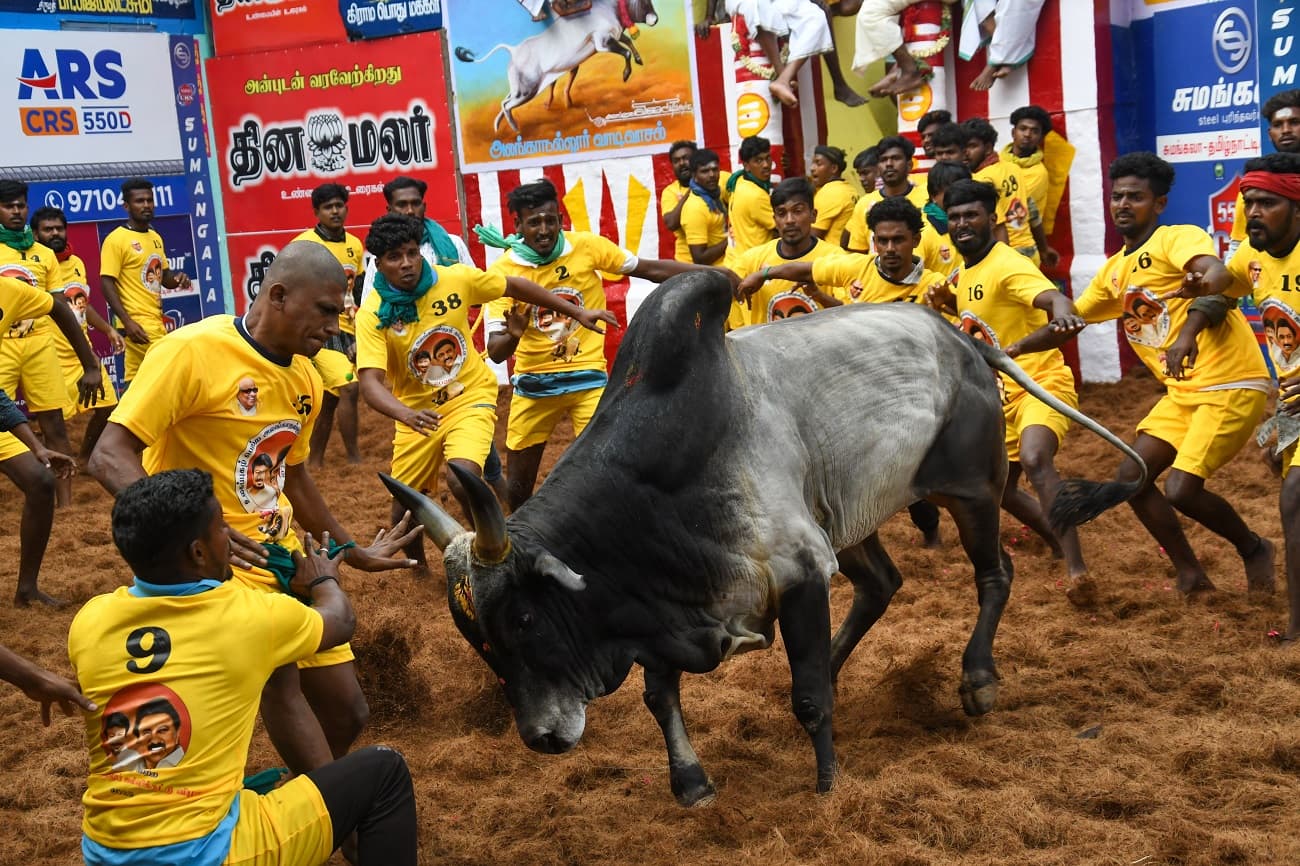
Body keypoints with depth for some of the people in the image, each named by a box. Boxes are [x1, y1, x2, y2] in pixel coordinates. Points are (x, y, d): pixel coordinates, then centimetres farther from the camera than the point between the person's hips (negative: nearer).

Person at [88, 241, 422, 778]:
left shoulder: (305, 377, 7)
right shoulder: (193, 351, -17)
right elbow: (109, 457, -22)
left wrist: (353, 552, 26)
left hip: (284, 555, 8)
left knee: (347, 714, 7)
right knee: (280, 674, -30)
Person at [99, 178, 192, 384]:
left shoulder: (155, 238, 15)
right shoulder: (116, 239, -9)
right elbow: (107, 284, -14)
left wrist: (177, 278, 0)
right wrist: (127, 322, -23)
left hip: (157, 321, 8)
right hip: (138, 324, -8)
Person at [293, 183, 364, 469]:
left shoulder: (355, 244, 10)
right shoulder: (305, 244, -9)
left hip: (347, 330, 7)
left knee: (330, 400, 12)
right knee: (349, 387, -20)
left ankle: (315, 461, 24)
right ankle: (355, 460, -12)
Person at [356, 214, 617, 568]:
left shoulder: (455, 279, -12)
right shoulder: (372, 314, -16)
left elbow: (515, 286, 2)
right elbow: (370, 381, -27)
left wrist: (577, 313, 5)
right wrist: (405, 414, -47)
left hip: (471, 398, -1)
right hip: (417, 413, 2)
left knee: (462, 478, -28)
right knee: (405, 506, 8)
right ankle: (418, 569, 40)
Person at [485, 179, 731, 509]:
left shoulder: (587, 247, -9)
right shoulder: (502, 271, -10)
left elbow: (649, 269, -2)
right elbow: (496, 352, -11)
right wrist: (513, 335, -34)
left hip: (587, 376, -1)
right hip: (533, 383, 1)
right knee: (518, 485, 9)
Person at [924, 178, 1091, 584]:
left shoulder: (1007, 265, -17)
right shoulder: (965, 272, 9)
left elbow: (1054, 299, -37)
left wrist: (1061, 313, -60)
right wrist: (947, 301, 9)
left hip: (1040, 382, -10)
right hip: (1003, 393, 10)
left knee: (1035, 459, -36)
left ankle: (1076, 569, -38)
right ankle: (1062, 547, 38)